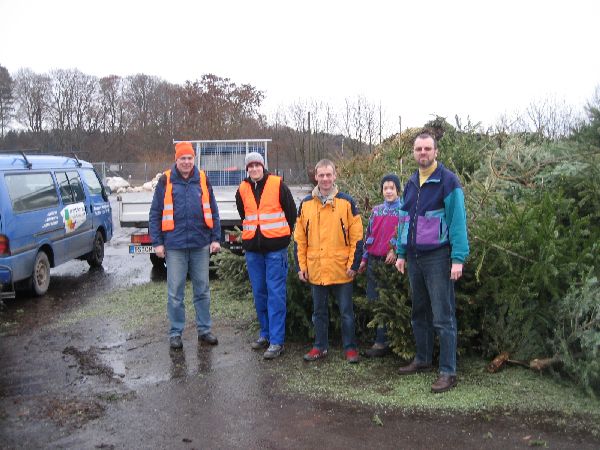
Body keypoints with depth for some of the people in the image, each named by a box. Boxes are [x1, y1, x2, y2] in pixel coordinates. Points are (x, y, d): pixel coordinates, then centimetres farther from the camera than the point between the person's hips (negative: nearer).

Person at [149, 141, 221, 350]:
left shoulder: (202, 180, 6)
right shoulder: (165, 181, 0)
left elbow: (213, 211, 8)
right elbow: (155, 213, 2)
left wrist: (216, 238, 3)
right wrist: (157, 242, -3)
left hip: (201, 245, 2)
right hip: (175, 246, -2)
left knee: (202, 289, 10)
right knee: (175, 292, 5)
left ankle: (204, 329, 22)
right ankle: (175, 332, 17)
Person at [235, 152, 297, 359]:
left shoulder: (277, 185, -3)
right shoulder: (242, 190, 8)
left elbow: (291, 212, 5)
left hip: (275, 247, -4)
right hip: (253, 248, 5)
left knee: (276, 293, -6)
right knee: (259, 292, 11)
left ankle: (276, 341, -3)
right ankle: (265, 333, 24)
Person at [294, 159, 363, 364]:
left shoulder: (346, 202, -2)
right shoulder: (306, 204, 6)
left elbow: (357, 236, -3)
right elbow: (299, 239, 8)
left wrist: (353, 264, -7)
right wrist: (301, 266, 4)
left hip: (341, 269, -3)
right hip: (316, 269, 3)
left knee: (346, 310, 6)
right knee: (319, 311, 14)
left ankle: (350, 347, 19)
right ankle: (320, 346, 26)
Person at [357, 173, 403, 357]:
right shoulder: (376, 210, 15)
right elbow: (369, 234, 16)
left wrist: (395, 250, -18)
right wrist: (364, 259, 12)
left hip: (390, 261, -5)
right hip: (374, 260, 5)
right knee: (374, 301, 7)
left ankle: (382, 342, 4)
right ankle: (380, 340, 17)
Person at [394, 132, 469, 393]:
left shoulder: (448, 181, -8)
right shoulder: (411, 184, 13)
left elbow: (457, 221, -13)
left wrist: (458, 258, -18)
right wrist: (401, 254, 14)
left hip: (438, 258, -7)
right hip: (414, 258, 7)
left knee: (443, 318, -4)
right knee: (419, 313, 16)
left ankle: (448, 372, 4)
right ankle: (423, 359, 30)